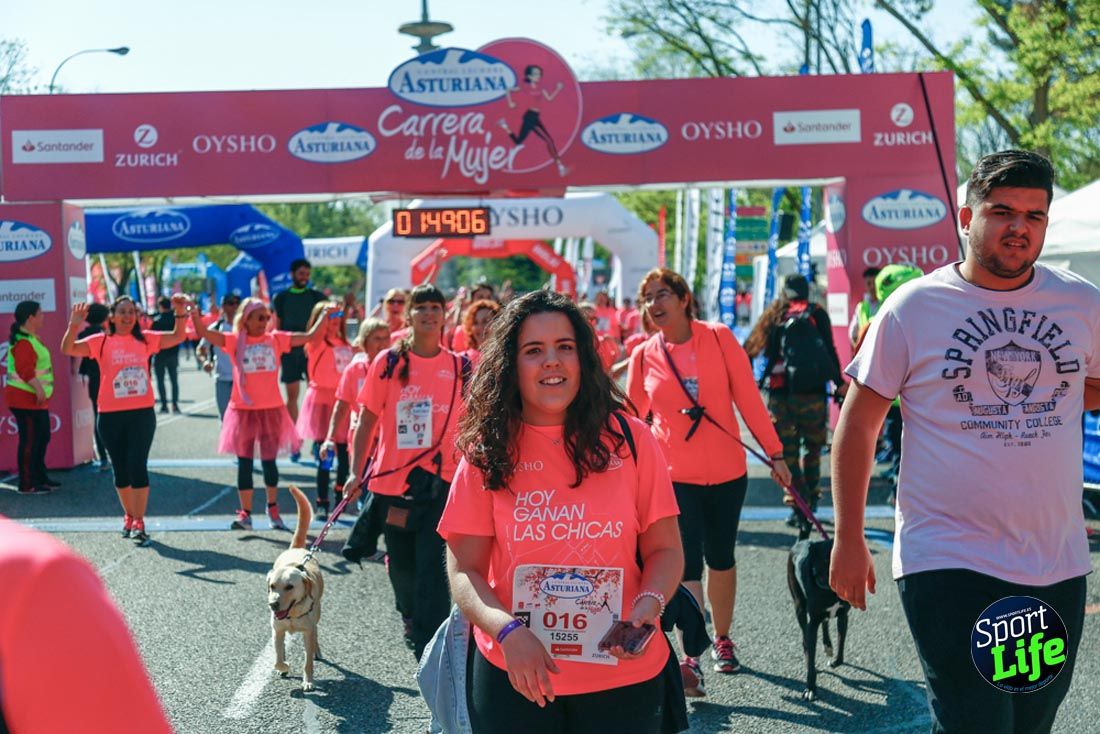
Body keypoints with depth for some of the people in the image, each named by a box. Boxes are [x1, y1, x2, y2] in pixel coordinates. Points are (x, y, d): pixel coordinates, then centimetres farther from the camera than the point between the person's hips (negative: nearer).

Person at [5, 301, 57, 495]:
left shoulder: (31, 338, 16)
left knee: (42, 437, 17)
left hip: (37, 400, 11)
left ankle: (40, 478, 27)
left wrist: (41, 391, 21)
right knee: (29, 441, -6)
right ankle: (26, 485, -1)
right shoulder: (24, 342, -18)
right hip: (26, 399, -11)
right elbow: (25, 369, -28)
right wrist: (38, 389, -29)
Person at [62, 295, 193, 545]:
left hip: (142, 413, 0)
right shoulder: (101, 342, 0)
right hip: (111, 415, 0)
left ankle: (139, 523, -3)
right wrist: (74, 325, -25)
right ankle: (129, 516, 28)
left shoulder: (145, 339, 7)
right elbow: (68, 349, -9)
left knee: (138, 465, -7)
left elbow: (177, 337, 13)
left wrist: (180, 313, -3)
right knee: (121, 468, 10)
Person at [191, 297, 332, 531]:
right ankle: (245, 513, 11)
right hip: (243, 410, -1)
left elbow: (310, 336, 4)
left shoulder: (275, 339, 4)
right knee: (244, 463, 4)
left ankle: (273, 509, 26)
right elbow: (203, 333, -13)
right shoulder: (235, 341, -2)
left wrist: (325, 314, -2)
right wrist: (193, 312, -28)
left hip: (271, 410, 1)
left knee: (269, 461, 7)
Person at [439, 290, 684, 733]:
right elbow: (464, 572, -3)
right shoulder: (487, 452, -3)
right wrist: (508, 630, -19)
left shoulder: (630, 438, -3)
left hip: (623, 676, 0)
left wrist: (649, 604, -17)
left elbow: (665, 550, 3)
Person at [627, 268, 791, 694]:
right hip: (675, 475, -1)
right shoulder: (643, 357, 0)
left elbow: (748, 398, -2)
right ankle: (690, 660, -7)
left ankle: (722, 639, 32)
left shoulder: (718, 338, -3)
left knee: (720, 558, 13)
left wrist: (774, 453, -2)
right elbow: (632, 419, 7)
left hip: (727, 470, 1)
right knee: (688, 563, -9)